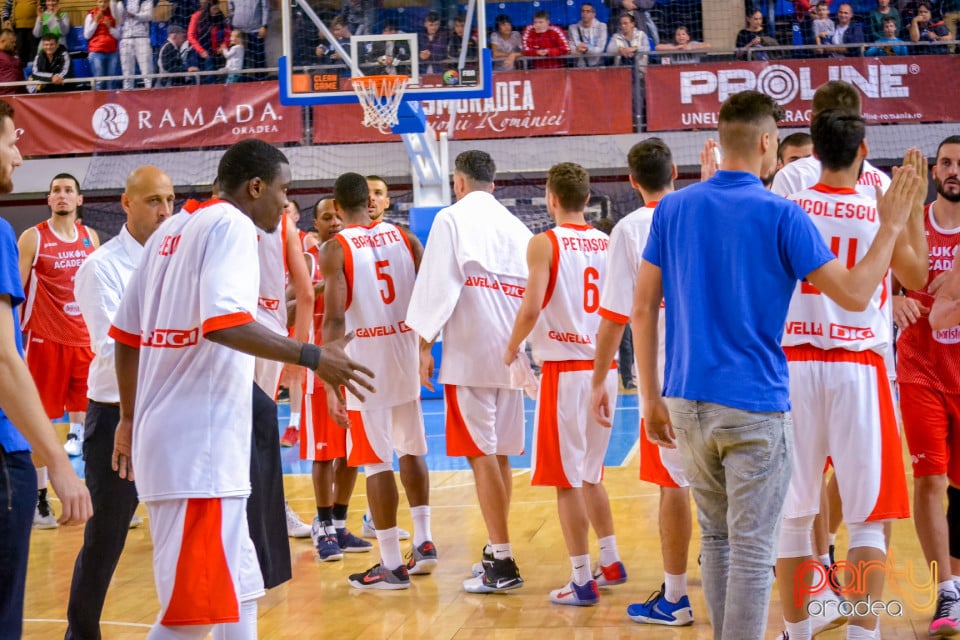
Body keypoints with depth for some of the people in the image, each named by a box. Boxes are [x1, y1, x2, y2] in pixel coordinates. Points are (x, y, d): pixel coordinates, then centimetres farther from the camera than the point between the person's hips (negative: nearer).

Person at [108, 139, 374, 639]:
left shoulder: (172, 231, 17)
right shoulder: (231, 224, -8)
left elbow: (126, 333, 18)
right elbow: (223, 322, -25)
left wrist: (130, 418, 25)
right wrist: (311, 355, -21)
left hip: (167, 433, 10)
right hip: (199, 443, -10)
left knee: (236, 593, 17)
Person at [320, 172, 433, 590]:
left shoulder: (335, 248, -7)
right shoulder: (404, 237, 7)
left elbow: (334, 318, -15)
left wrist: (330, 385, -16)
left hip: (365, 357, -5)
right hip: (406, 351, 5)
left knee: (377, 462, 1)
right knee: (411, 450, 21)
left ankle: (391, 565, 4)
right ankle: (423, 543, 27)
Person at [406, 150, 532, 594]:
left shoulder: (453, 218, -4)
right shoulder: (516, 226, 14)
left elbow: (438, 284, -10)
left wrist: (425, 345, -6)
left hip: (469, 352, -6)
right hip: (509, 352, 6)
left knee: (481, 453, -5)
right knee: (499, 453, 13)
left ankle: (502, 562, -7)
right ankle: (496, 552, 22)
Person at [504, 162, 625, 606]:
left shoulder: (545, 243, -9)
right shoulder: (608, 244, 8)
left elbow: (531, 308, -18)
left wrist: (511, 349, -2)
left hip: (565, 369, -6)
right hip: (603, 368, 6)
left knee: (568, 479, 1)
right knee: (590, 474, 21)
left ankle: (582, 582, 4)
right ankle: (609, 563, 28)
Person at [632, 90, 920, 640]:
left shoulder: (673, 208, 5)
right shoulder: (781, 214, -8)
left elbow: (643, 309, 4)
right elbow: (855, 295, -9)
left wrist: (652, 398, 10)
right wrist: (891, 226, 4)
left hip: (688, 403, 5)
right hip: (754, 405, -5)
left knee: (716, 537, 18)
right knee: (753, 551, 1)